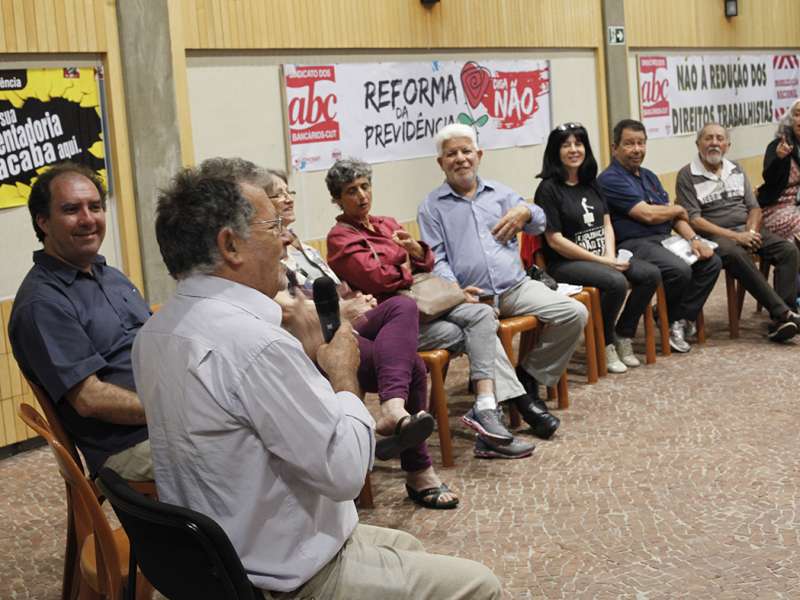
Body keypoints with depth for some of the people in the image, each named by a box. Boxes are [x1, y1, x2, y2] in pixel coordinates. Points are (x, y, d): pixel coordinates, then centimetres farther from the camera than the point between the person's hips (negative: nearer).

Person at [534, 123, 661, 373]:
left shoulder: (590, 184, 14)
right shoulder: (549, 189, -8)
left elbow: (607, 224, 13)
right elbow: (555, 240, -14)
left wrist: (611, 256, -8)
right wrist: (601, 261, -15)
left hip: (603, 258, 7)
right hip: (565, 263, -7)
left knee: (651, 274, -13)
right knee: (616, 282, -32)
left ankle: (623, 336, 2)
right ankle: (605, 345, -9)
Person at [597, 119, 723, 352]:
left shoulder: (649, 176, 21)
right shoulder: (610, 179, -9)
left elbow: (675, 216, 16)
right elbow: (647, 214, -16)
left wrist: (694, 239, -1)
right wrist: (678, 209, 2)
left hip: (665, 239, 9)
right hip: (634, 244, -9)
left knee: (711, 261, -8)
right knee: (680, 269, -30)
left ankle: (683, 318, -3)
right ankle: (670, 321, -2)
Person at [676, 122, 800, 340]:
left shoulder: (736, 170, 16)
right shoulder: (687, 176, -2)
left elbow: (754, 208, 15)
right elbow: (693, 220, -10)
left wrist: (751, 232, -9)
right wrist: (735, 236, -17)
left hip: (747, 230, 6)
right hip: (715, 235, -6)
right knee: (737, 255, -37)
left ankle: (780, 320, -25)